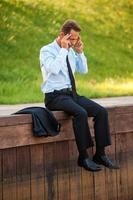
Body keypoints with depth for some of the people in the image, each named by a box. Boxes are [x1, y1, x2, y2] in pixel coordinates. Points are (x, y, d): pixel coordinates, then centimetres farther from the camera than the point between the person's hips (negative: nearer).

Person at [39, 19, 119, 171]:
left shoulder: (71, 51, 14)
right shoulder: (46, 50, -6)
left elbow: (84, 70, 18)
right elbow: (53, 69, -25)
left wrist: (79, 51, 6)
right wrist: (64, 49, -19)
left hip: (72, 94, 7)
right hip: (55, 96, -7)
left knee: (101, 111, -15)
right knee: (81, 113, -34)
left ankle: (100, 155, -11)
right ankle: (83, 157, -27)